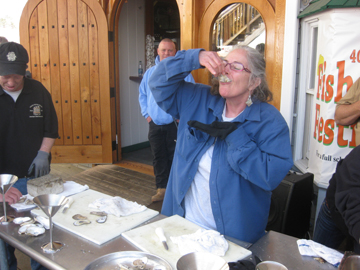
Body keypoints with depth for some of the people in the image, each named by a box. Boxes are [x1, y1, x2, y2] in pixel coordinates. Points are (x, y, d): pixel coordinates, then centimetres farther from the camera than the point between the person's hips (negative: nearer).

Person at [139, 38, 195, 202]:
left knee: (176, 157, 1)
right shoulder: (150, 72, 11)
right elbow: (142, 94, 19)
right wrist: (146, 113, 8)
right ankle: (162, 188, 22)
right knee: (158, 158, 10)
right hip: (155, 124, 4)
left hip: (175, 124, -4)